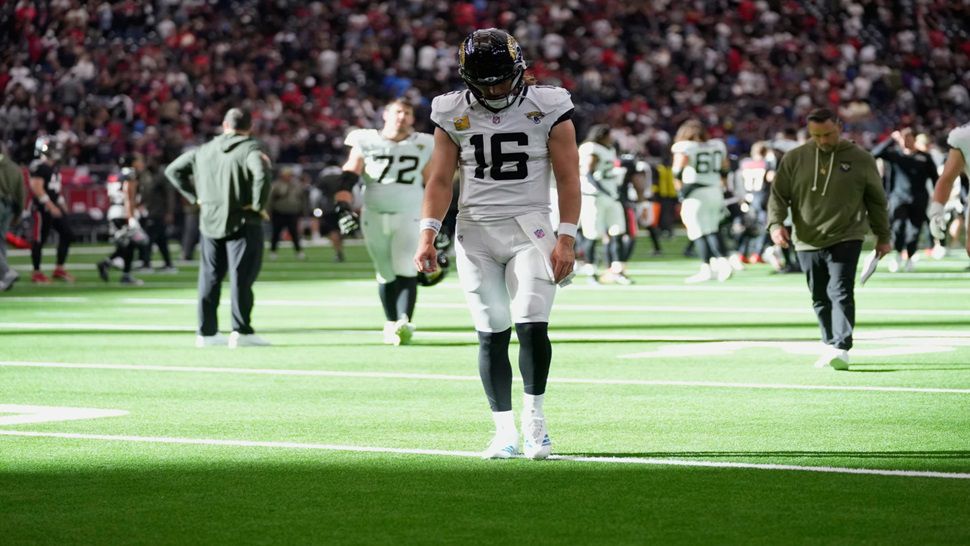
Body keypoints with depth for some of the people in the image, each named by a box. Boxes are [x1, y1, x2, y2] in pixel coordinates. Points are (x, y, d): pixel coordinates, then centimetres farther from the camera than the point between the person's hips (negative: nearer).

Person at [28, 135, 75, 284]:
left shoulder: (54, 166, 14)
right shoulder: (38, 167, -15)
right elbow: (37, 188, -21)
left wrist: (62, 203, 20)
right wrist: (51, 206, -23)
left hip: (54, 207, 9)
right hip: (42, 208, -9)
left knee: (67, 234, 7)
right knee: (40, 239, -1)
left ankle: (59, 269, 15)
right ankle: (36, 273, 8)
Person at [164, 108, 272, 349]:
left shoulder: (204, 151, 10)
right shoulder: (249, 150, -9)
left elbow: (173, 170, 15)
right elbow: (262, 175, -28)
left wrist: (195, 197, 12)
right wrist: (259, 205, -15)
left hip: (209, 220, 5)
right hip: (243, 221, -5)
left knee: (210, 277, 11)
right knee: (242, 277, -3)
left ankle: (207, 332, 14)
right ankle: (241, 331, -7)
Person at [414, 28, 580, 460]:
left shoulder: (547, 109, -1)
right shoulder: (454, 114, 5)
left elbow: (568, 178, 1)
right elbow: (440, 180, 8)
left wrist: (567, 238, -7)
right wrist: (427, 234, -4)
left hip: (529, 229, -2)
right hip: (476, 232, 2)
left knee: (531, 325, -15)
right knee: (492, 335, -1)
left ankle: (534, 415, 6)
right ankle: (504, 430, 7)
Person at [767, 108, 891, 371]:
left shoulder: (860, 159, 0)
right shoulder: (794, 159, 2)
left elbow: (876, 199, 9)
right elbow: (778, 195, 5)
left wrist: (883, 237, 11)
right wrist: (776, 223, -12)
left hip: (845, 239, -3)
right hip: (807, 241, 3)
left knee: (841, 293, -17)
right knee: (820, 298, 10)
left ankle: (841, 348, -22)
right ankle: (830, 345, 23)